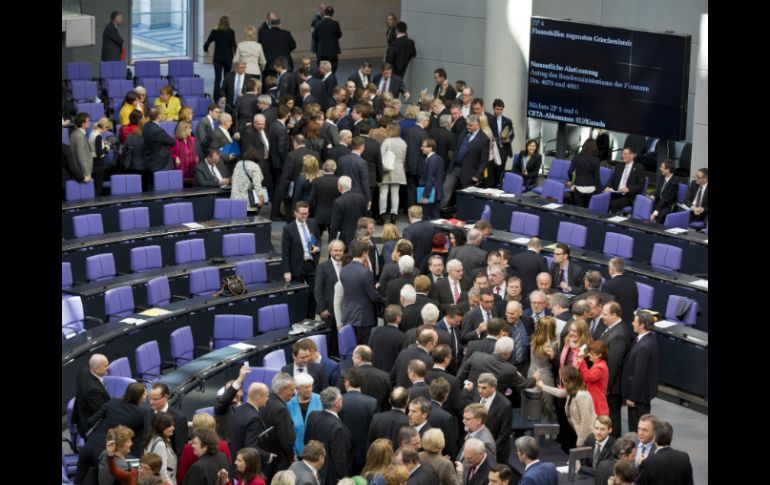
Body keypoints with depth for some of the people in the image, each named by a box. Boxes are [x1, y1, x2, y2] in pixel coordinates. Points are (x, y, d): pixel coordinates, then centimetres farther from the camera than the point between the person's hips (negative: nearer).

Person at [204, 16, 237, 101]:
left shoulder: (214, 32, -4)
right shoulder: (231, 32, -8)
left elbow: (207, 43, -6)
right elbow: (234, 45, -11)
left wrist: (206, 50, 14)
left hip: (218, 58, 0)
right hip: (228, 58, 0)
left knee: (217, 78, 0)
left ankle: (216, 98, -9)